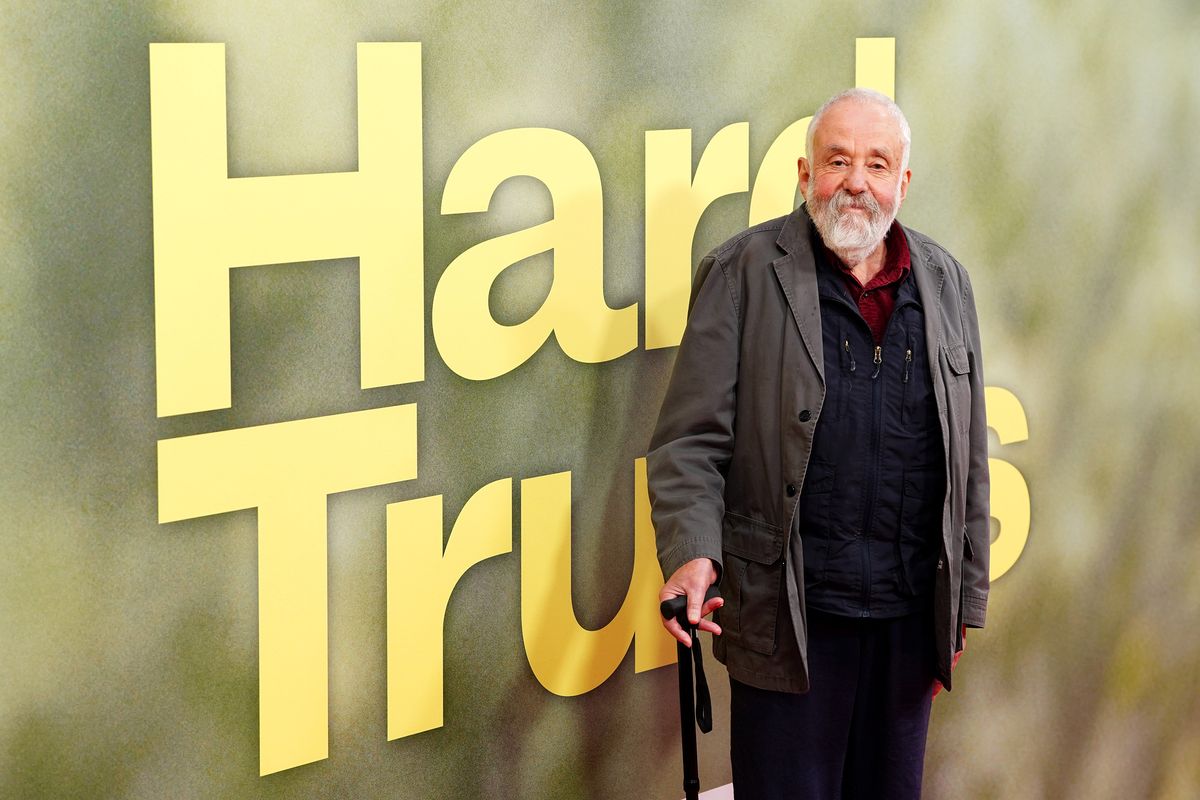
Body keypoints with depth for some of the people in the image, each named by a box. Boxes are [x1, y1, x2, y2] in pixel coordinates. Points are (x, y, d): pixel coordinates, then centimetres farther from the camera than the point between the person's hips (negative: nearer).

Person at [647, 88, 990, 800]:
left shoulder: (946, 282, 9)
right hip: (791, 619, -4)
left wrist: (967, 599, 12)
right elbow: (691, 440, -7)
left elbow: (969, 454, 13)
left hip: (912, 615, 4)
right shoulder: (743, 274, -3)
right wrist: (691, 553, -23)